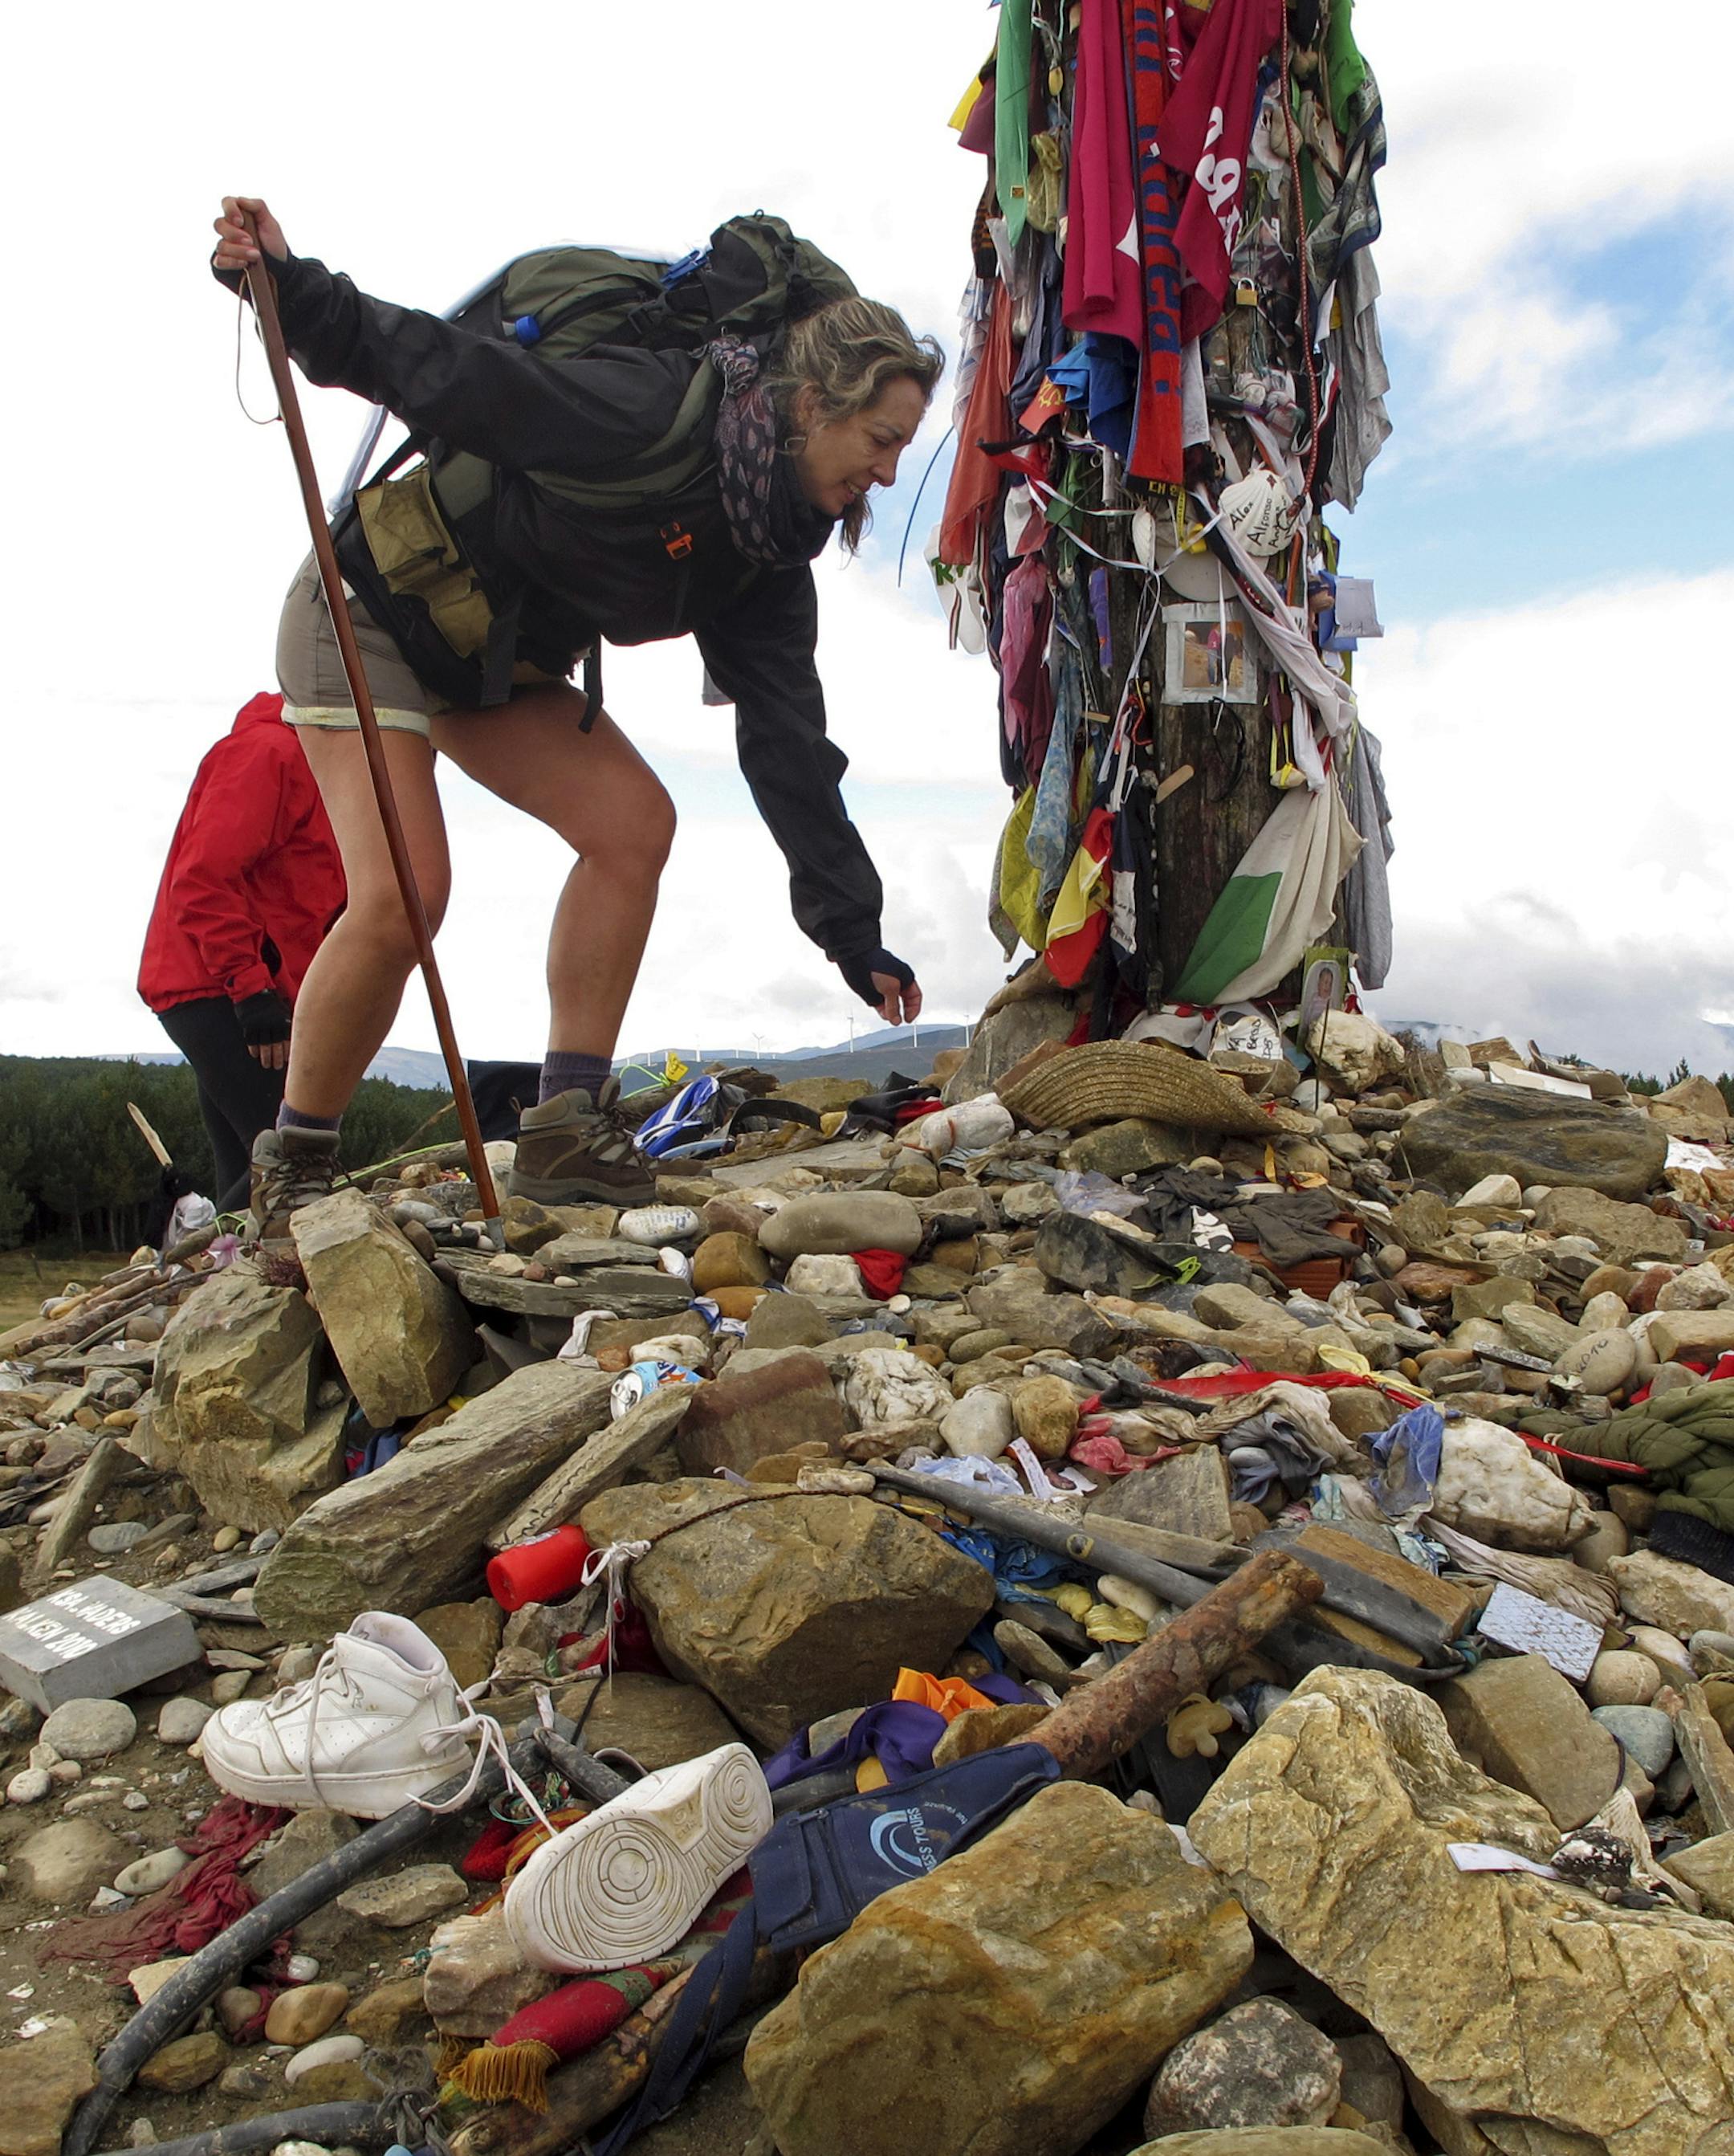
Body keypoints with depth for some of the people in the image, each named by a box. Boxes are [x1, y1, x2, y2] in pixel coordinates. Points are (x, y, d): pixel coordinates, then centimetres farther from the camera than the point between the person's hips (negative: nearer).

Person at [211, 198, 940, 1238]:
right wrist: (294, 292, -38)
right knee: (400, 897, -20)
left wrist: (853, 930, -9)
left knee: (634, 821, -9)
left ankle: (568, 1128, -4)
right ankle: (292, 1170, 0)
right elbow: (446, 369, -22)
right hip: (372, 612, -8)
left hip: (502, 663, 8)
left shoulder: (772, 545, -2)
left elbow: (787, 740, -5)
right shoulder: (650, 410, -26)